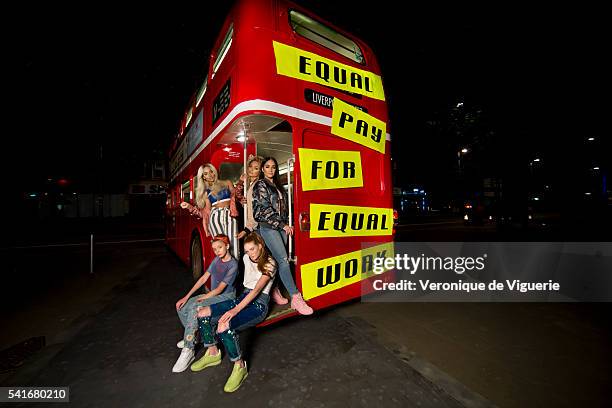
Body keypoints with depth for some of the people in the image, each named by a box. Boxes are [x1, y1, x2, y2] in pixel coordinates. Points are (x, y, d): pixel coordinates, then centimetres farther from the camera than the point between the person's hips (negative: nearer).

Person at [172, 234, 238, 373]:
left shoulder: (233, 264, -20)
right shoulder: (217, 259, 3)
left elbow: (220, 289, -19)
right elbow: (204, 278, 4)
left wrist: (199, 299, -15)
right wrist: (187, 297, -2)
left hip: (226, 297, -8)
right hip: (213, 295, 8)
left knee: (194, 308, -28)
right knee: (181, 307, -2)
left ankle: (188, 351, -20)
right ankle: (193, 336, 19)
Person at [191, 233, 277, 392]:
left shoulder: (269, 264, -14)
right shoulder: (247, 258, 8)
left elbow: (257, 290, -26)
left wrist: (236, 310, -33)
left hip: (258, 304, -8)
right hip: (244, 297, 8)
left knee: (224, 326, -32)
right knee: (202, 314, -6)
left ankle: (240, 367, -10)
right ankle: (212, 354, 15)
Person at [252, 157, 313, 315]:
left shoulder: (277, 185, 20)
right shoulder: (260, 185, -1)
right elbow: (264, 209, -10)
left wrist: (286, 224, 11)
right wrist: (283, 225, -12)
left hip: (281, 227, 7)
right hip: (268, 227, -7)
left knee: (277, 260, 5)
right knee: (283, 260, -15)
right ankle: (295, 298, -16)